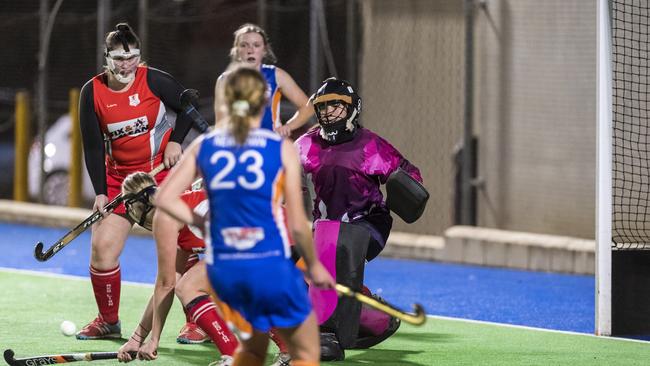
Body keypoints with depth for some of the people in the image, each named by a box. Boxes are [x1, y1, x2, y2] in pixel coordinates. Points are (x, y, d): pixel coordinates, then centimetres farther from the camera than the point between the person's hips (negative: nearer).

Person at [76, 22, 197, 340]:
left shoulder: (154, 81, -11)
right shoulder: (92, 93, -4)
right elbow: (93, 147, -1)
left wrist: (176, 141, -6)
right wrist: (100, 192, -7)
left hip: (163, 171, -3)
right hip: (118, 179, 3)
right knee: (101, 248, -3)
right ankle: (108, 321, 15)